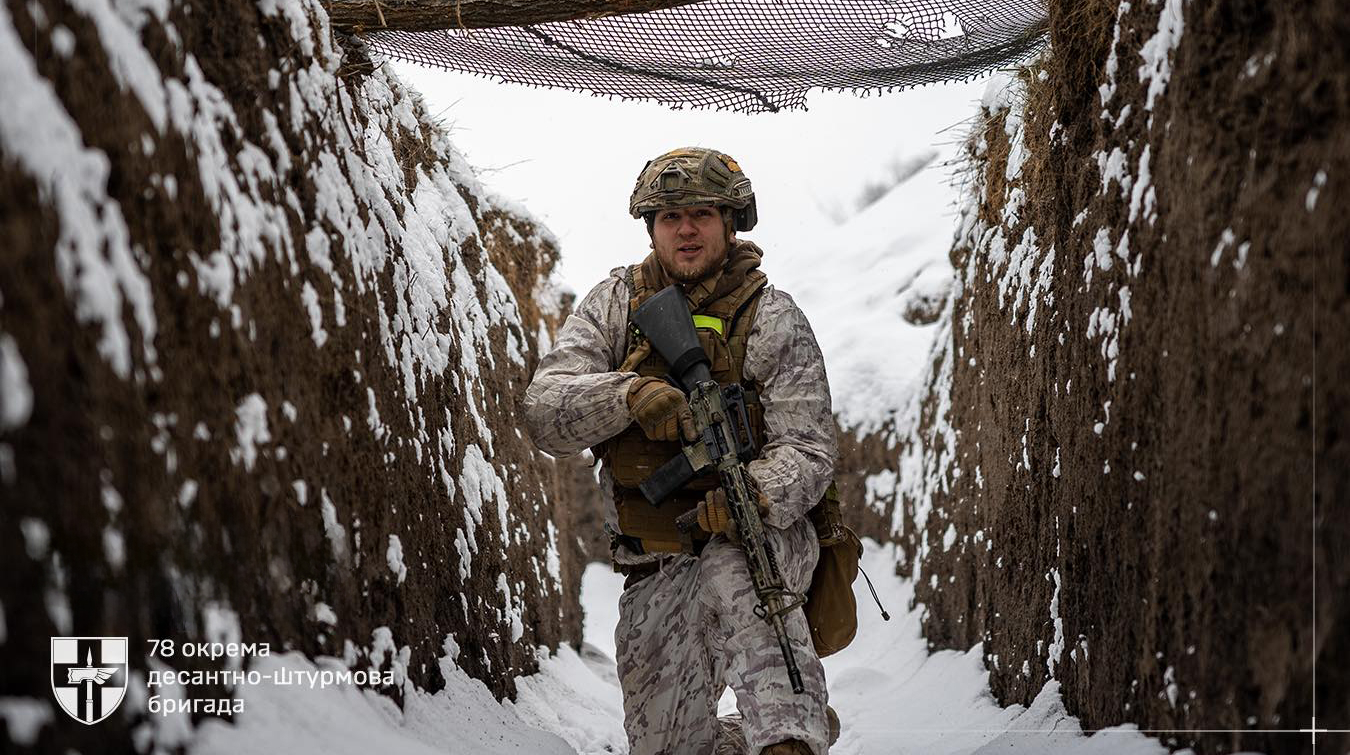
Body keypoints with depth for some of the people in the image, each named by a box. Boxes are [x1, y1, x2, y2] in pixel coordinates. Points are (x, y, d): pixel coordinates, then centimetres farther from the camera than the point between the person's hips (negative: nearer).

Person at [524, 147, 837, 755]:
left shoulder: (772, 318, -3)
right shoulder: (615, 304, 4)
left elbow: (807, 448, -10)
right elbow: (544, 414, -7)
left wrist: (757, 494, -33)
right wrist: (630, 393, -27)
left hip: (762, 533, -3)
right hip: (658, 571, 4)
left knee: (732, 573, -39)